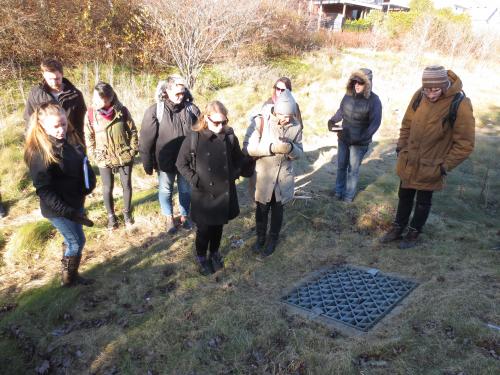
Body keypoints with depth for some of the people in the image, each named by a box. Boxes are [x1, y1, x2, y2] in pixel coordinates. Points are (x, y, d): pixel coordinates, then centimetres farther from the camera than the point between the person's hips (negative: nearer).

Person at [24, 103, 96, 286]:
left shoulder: (71, 140, 0)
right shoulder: (39, 152, -22)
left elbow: (83, 165, 15)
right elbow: (44, 189, -23)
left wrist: (89, 184, 1)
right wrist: (67, 212, -26)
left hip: (75, 202, 7)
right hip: (58, 208, -7)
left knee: (72, 241, 21)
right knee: (77, 242, 6)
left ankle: (70, 274, 40)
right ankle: (69, 278, 28)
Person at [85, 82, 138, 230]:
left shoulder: (122, 111, -11)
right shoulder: (91, 113, -10)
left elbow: (132, 131, -1)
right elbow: (89, 137, -2)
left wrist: (133, 150, -4)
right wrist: (95, 156, -7)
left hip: (124, 156, 0)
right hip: (104, 159, 0)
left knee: (127, 185, 13)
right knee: (107, 188, 10)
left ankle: (127, 212, 34)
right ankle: (111, 216, 30)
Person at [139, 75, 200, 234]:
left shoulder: (192, 109, -6)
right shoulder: (155, 110, -12)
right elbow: (146, 139, -8)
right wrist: (147, 163, -7)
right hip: (165, 161, -1)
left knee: (186, 190, 17)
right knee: (165, 191, 16)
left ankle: (185, 216, 39)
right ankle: (169, 218, 37)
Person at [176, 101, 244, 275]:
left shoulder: (230, 136, -5)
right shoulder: (194, 138, -14)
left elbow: (238, 159, 11)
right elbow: (181, 163, -5)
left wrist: (234, 175, -1)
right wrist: (195, 180, -12)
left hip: (225, 192, 3)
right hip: (203, 195, -3)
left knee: (218, 226, 19)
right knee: (204, 229, 10)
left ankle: (215, 252, 43)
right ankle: (201, 257, 35)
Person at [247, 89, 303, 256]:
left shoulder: (296, 126, -9)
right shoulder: (263, 122, -16)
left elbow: (299, 153, -4)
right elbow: (251, 148, -17)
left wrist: (290, 148, -27)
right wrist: (272, 148, -31)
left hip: (283, 177, 2)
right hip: (263, 176, -1)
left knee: (277, 210, 19)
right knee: (262, 209, 16)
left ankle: (273, 239, 41)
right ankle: (260, 237, 40)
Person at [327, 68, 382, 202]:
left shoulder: (373, 100, -18)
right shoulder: (348, 95, -4)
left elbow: (375, 123, -19)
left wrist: (362, 138, -28)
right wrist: (332, 121, -6)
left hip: (359, 142, -5)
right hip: (343, 138, 5)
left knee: (353, 169, 7)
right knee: (341, 166, 17)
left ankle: (349, 195, 24)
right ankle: (339, 191, 36)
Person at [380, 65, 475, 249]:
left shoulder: (460, 105, -22)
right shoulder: (419, 95, -8)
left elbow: (465, 144, -15)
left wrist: (445, 166, -15)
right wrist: (401, 147, 4)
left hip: (431, 167, -4)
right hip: (408, 162, 4)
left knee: (423, 201, 14)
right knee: (404, 196, 20)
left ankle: (414, 232, 34)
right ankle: (398, 228, 39)